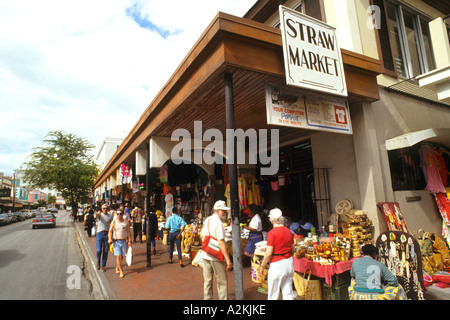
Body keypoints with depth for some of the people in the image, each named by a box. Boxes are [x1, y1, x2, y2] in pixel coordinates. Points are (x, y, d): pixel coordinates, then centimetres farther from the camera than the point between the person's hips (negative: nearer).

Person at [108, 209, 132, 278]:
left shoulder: (126, 222, 1)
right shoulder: (114, 222, -1)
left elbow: (128, 232, 5)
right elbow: (110, 231, 1)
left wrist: (129, 240, -1)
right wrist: (110, 239, -16)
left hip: (124, 241, 2)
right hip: (116, 241, -2)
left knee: (121, 256, 10)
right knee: (118, 256, -11)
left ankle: (117, 268, 34)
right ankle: (121, 271, -3)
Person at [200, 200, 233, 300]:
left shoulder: (207, 220, 7)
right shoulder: (218, 222, -18)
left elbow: (202, 236, 16)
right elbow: (221, 242, -23)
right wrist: (228, 260, -23)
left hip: (206, 255, 8)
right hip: (216, 257, -8)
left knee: (207, 280, 17)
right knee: (222, 281, 5)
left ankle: (207, 298, 27)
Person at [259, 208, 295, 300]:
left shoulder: (272, 233, -16)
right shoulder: (288, 231, 3)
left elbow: (269, 253, -17)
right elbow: (293, 249, 12)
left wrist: (262, 266, -5)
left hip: (277, 264, -6)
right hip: (289, 262, 7)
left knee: (273, 293, 8)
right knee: (288, 292, 16)